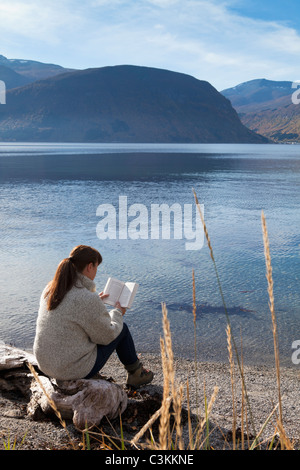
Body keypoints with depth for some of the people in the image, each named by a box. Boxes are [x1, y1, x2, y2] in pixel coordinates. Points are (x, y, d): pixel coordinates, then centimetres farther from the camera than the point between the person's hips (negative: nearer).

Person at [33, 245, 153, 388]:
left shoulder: (50, 289, -3)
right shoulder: (88, 300, -26)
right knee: (121, 328, 12)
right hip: (76, 369, -7)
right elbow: (106, 336, -12)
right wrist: (117, 313, 6)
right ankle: (136, 373, 33)